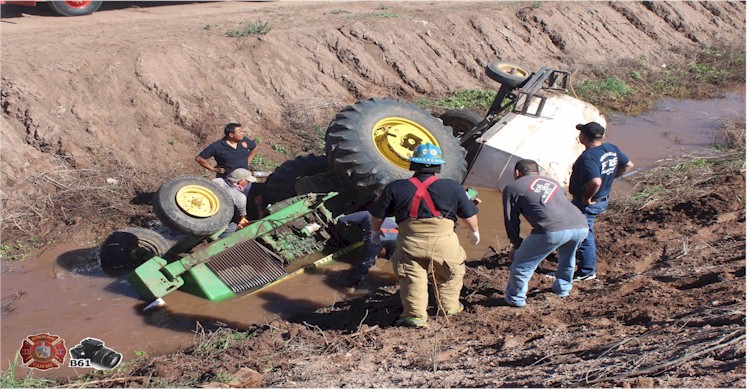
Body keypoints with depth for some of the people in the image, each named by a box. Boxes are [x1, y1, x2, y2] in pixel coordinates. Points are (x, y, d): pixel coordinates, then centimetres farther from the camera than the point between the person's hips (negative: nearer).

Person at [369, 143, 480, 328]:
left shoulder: (395, 188, 1)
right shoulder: (452, 187, 0)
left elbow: (378, 214, 9)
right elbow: (469, 214, 10)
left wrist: (376, 230, 29)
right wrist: (475, 231, 29)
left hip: (410, 242, 0)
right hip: (444, 241, 1)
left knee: (411, 278, 13)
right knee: (450, 274, 22)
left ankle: (415, 315, 12)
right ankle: (449, 307, 34)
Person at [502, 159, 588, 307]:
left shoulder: (512, 188, 16)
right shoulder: (553, 182, 34)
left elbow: (511, 221, 15)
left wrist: (516, 245, 28)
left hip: (553, 230, -6)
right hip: (581, 227, 6)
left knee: (521, 263, 13)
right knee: (567, 256, 36)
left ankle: (515, 299, 25)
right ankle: (563, 288, 48)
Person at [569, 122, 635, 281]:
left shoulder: (588, 157, -30)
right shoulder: (611, 149, -2)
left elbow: (595, 182, -43)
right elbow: (628, 165, 11)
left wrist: (586, 198, -26)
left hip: (587, 204, -10)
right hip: (603, 200, 10)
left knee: (584, 236, 7)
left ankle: (587, 271, 20)